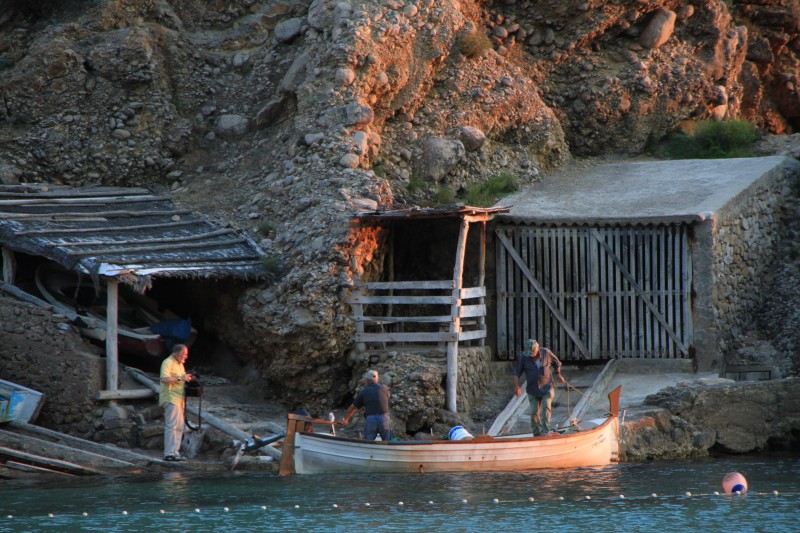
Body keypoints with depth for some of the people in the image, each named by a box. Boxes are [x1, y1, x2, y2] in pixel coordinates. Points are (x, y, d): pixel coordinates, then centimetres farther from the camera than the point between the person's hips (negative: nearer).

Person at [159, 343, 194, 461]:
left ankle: (175, 452, 12)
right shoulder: (168, 363, -10)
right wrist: (180, 378, -24)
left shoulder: (179, 364, 22)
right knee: (171, 426, -13)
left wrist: (187, 378, 13)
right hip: (170, 398, -10)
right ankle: (169, 453, -15)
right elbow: (165, 379, -24)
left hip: (179, 399, 10)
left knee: (179, 426, 9)